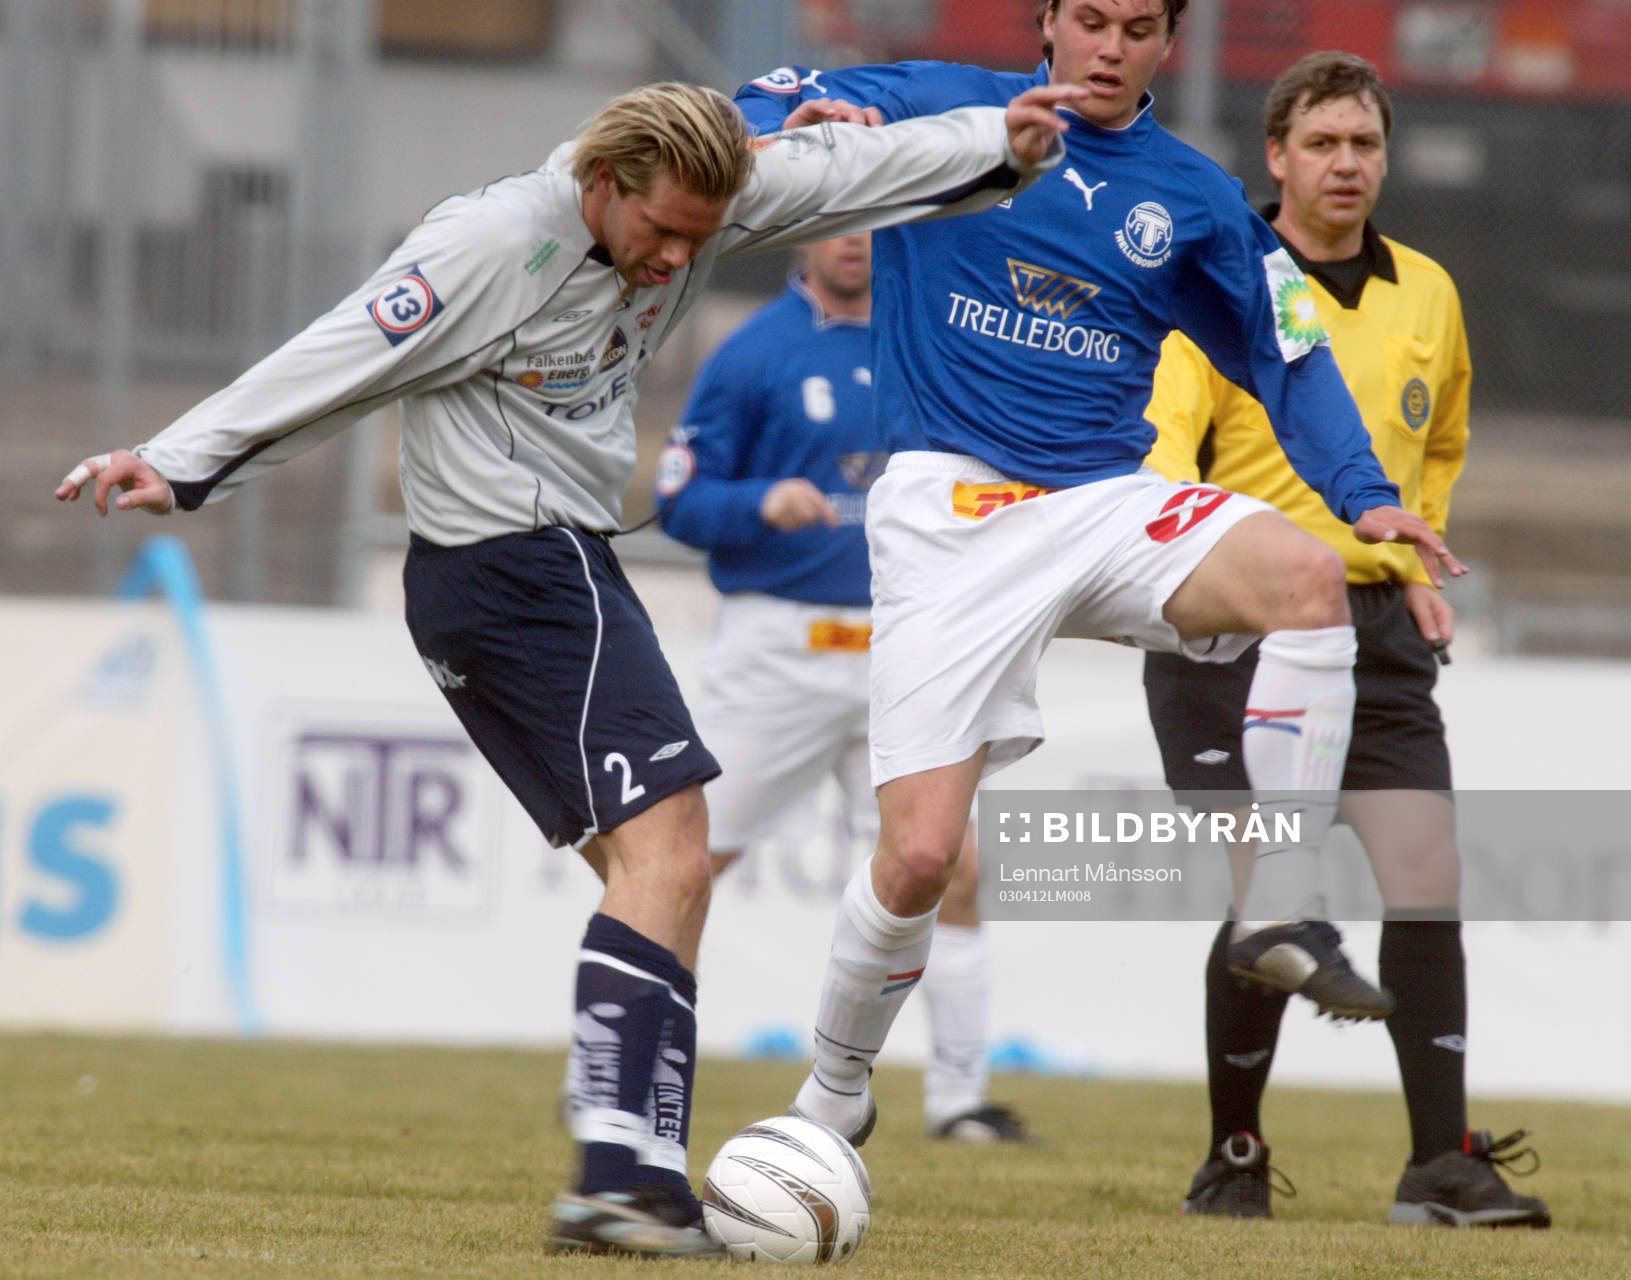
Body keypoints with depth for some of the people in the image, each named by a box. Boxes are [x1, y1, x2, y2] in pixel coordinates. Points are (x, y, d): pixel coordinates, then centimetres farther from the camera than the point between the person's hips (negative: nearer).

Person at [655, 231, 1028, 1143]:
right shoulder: (754, 354, -3)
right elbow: (681, 501, -4)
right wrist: (764, 504, -22)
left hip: (898, 649, 3)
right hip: (779, 647, -3)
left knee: (952, 867, -5)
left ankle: (960, 1094, 4)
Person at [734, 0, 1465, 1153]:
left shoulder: (1194, 199, 11)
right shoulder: (947, 109, 3)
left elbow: (1290, 357, 16)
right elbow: (762, 111, 1)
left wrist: (1367, 495, 1)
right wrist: (802, 125, -24)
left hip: (1107, 501, 2)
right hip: (952, 516, -2)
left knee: (1308, 573, -29)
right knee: (920, 855, -11)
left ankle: (1283, 917, -23)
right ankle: (835, 1091, 17)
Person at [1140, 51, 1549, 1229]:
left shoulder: (1427, 294, 12)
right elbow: (1161, 445, -16)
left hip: (1377, 629, 4)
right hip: (1237, 624, -4)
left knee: (1428, 886, -6)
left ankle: (1442, 1165, 0)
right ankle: (1234, 1158, 10)